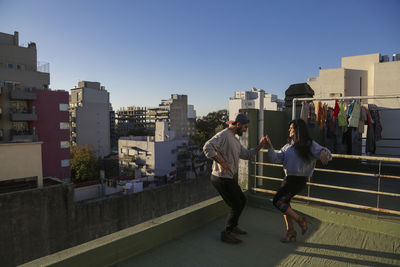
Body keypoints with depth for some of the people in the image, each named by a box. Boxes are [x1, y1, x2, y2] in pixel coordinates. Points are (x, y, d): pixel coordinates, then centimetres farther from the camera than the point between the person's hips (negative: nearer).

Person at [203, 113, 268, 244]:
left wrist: (260, 146, 9)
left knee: (241, 200, 22)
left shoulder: (234, 139, 15)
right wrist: (221, 162, -28)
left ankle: (233, 226, 40)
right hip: (222, 179, -10)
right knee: (236, 205, -2)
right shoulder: (224, 135, -18)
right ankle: (226, 233, 16)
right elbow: (207, 147, -32)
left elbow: (246, 154, 18)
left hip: (231, 178, 10)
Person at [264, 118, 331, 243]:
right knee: (284, 203, 13)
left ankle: (300, 220, 5)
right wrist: (270, 146, -9)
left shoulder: (309, 144, -8)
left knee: (277, 201, -11)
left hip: (298, 180, -7)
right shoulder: (288, 146, 11)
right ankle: (290, 231, 28)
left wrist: (323, 153, -47)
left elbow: (320, 150, -23)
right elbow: (275, 158, 4)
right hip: (288, 179, 7)